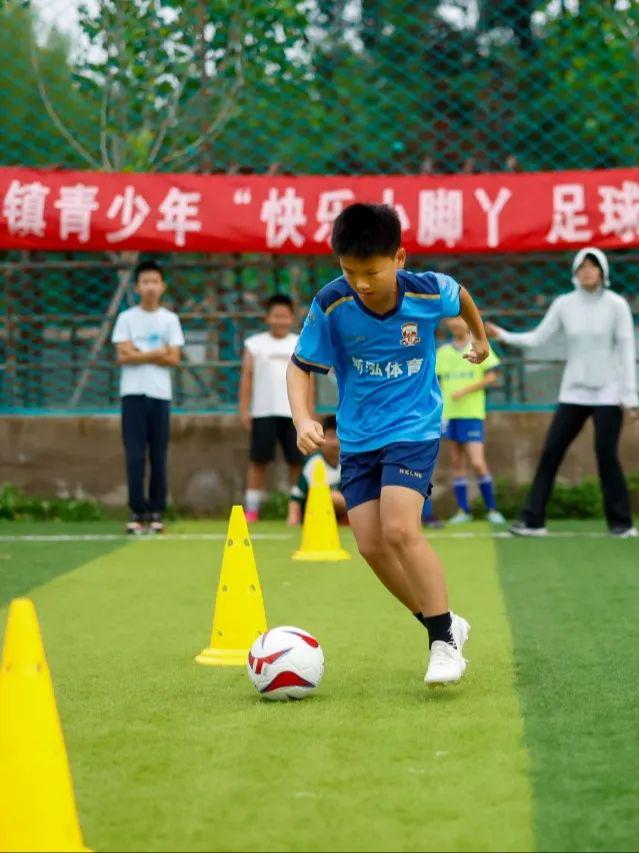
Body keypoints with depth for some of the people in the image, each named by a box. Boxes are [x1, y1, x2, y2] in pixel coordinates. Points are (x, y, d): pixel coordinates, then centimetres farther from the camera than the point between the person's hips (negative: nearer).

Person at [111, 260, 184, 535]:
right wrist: (156, 353, -6)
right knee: (135, 454, -6)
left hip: (160, 393, 1)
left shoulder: (170, 319, 7)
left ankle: (156, 512, 6)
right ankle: (137, 512, -4)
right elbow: (123, 356, -6)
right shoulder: (126, 318, 4)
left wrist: (139, 354, -7)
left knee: (159, 455, 1)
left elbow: (173, 359, -1)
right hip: (133, 392, -1)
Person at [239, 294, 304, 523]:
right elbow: (247, 377, 5)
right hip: (263, 412, -1)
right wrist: (244, 409, -2)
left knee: (297, 461, -2)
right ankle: (251, 509, 2)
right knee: (258, 461, -1)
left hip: (294, 412, 1)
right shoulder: (255, 344, 7)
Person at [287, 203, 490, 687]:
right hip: (358, 438, 3)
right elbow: (301, 367, -5)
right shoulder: (332, 305, -15)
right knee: (371, 544, -1)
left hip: (414, 429, -3)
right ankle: (443, 624, 19)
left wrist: (480, 336, 28)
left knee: (400, 530, -21)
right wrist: (303, 419, -22)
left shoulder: (428, 292, -16)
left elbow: (461, 296, 10)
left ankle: (445, 641, -9)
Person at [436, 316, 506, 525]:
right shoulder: (443, 352, 11)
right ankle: (462, 509, 11)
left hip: (472, 413, -4)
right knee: (456, 462, 5)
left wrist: (465, 390, -12)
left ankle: (492, 509, 2)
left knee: (477, 463, -10)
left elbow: (491, 377, -3)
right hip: (449, 413, 4)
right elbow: (438, 382, 14)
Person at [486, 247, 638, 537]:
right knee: (550, 452, -2)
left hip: (608, 394, -3)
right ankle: (533, 520, 1)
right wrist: (503, 336, -13)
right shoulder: (564, 304, 2)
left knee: (606, 455, -7)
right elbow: (537, 338, 2)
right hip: (573, 393, 3)